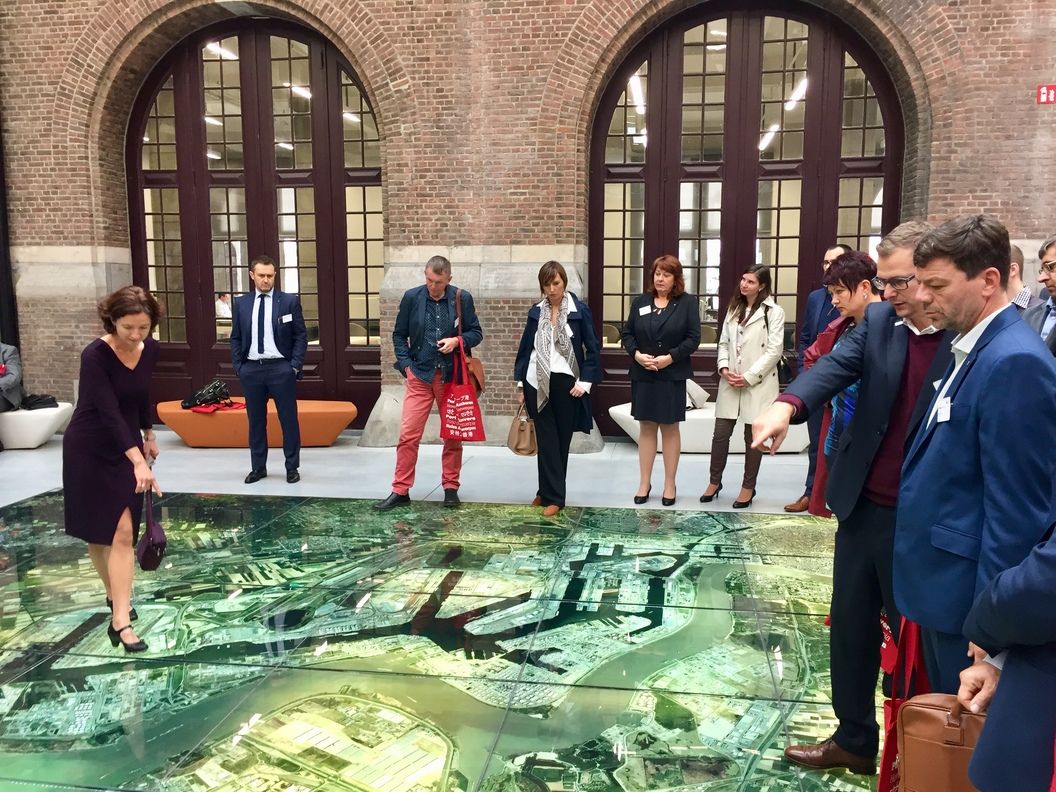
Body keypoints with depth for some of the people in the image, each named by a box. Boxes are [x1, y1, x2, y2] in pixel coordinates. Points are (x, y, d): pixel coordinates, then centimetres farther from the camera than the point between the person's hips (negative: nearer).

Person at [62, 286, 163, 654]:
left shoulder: (150, 350, -6)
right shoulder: (95, 355, -24)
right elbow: (108, 411, -32)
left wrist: (148, 435, 22)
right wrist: (138, 461, -41)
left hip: (127, 445, 4)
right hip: (89, 448, -4)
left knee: (123, 532, 2)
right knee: (97, 530, 6)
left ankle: (119, 619, 7)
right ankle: (116, 594, 27)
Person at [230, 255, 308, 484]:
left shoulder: (289, 301, 0)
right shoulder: (241, 303, 7)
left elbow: (301, 335, 0)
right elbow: (236, 338, 11)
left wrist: (295, 365, -8)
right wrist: (238, 366, 2)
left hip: (281, 368, -3)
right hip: (251, 369, 3)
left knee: (288, 419, 3)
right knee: (256, 420, 10)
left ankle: (292, 467, 14)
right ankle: (258, 467, 21)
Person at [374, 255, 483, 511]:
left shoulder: (463, 298, -3)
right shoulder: (411, 297, -2)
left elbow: (476, 333, 4)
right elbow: (399, 335, 7)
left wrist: (457, 340, -15)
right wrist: (406, 364, -4)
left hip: (452, 375, 1)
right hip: (419, 375, 0)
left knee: (453, 434, 9)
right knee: (408, 434, -4)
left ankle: (451, 487, 23)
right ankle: (400, 490, 6)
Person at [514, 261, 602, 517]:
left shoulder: (580, 311, -3)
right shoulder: (536, 312, 5)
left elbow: (592, 349, -1)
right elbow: (525, 347, 11)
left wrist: (585, 381, -9)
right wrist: (520, 382, 8)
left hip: (565, 382, -2)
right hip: (537, 383, 2)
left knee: (562, 440, 6)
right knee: (546, 440, 2)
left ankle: (550, 493, 16)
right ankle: (552, 495, 9)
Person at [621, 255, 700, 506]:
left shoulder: (688, 302, -1)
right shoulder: (640, 302, 8)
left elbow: (693, 338, -6)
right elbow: (627, 333, 7)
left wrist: (670, 357, -17)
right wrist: (636, 354, -11)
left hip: (673, 375, -3)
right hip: (642, 374, 3)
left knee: (670, 428, 5)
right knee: (646, 428, 8)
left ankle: (669, 485, 15)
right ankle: (644, 483, 16)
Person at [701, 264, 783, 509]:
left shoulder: (774, 312, -6)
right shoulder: (734, 309, 14)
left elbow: (774, 351, -11)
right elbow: (724, 342, 13)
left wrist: (749, 377, -14)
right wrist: (723, 368, -5)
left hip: (758, 384, -5)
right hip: (730, 383, 5)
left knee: (753, 436, 6)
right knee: (721, 433, 5)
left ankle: (748, 487, 18)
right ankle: (715, 481, 20)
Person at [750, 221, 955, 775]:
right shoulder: (876, 322, 1)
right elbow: (834, 367, -15)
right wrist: (787, 405, -36)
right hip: (862, 507, 4)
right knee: (850, 627, 16)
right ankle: (854, 739, 36)